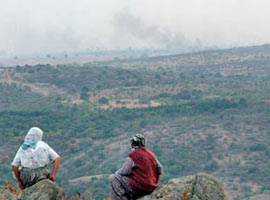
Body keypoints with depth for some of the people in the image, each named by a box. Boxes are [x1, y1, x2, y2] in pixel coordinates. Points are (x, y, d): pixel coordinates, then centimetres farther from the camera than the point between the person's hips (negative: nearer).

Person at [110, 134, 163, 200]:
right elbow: (160, 168, 18)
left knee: (113, 178, -1)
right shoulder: (151, 154, 10)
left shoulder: (133, 155, -12)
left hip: (139, 188, -8)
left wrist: (116, 173, 10)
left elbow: (124, 171, -11)